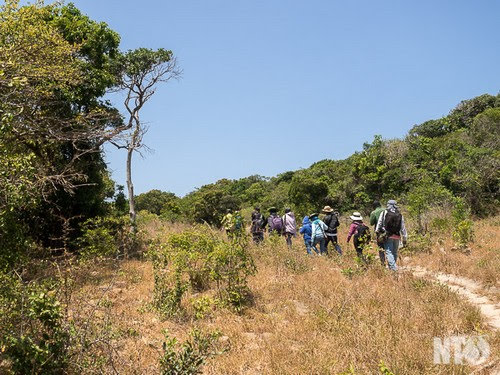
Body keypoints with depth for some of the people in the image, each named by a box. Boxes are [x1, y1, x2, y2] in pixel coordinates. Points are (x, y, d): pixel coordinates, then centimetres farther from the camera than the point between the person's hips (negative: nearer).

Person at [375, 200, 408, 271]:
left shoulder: (384, 213, -2)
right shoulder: (400, 215, 6)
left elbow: (379, 223, 1)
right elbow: (403, 228, 8)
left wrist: (377, 232, 16)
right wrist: (405, 239, 14)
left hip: (387, 236, -3)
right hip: (397, 236, 3)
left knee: (389, 252, -5)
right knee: (395, 252, 15)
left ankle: (393, 268, -17)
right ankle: (393, 266, 22)